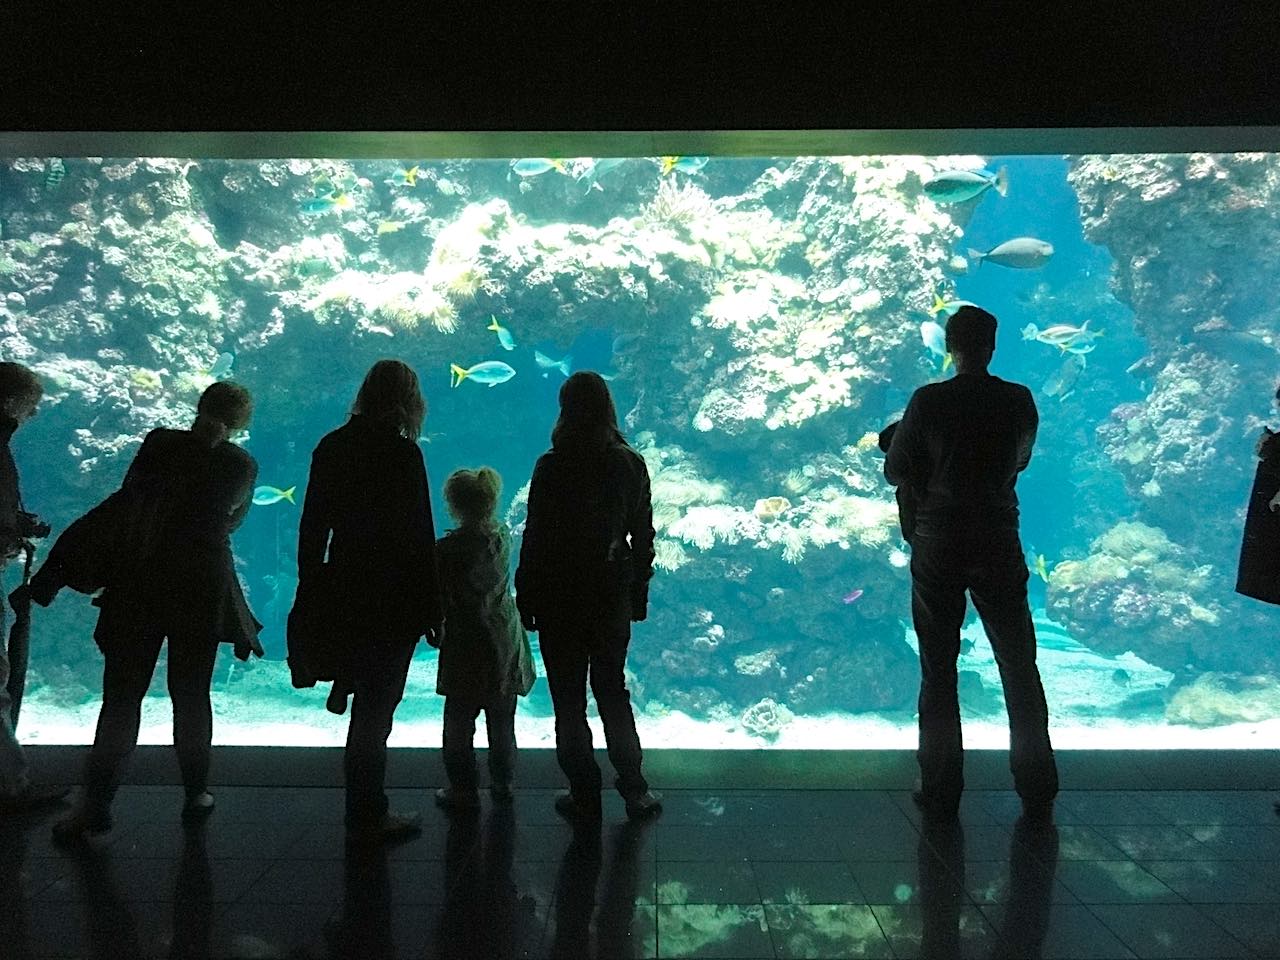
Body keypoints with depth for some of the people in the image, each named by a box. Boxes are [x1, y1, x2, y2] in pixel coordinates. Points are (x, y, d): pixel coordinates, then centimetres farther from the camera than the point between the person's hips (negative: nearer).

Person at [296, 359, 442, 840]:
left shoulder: (331, 446, 5)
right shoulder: (402, 452, -14)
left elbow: (312, 525, 8)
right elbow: (418, 535, -15)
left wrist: (310, 591, 16)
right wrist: (431, 609, -8)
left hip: (344, 596, 7)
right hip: (392, 600, -7)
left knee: (367, 700, 21)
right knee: (377, 706, 4)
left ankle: (364, 807, 33)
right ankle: (369, 816, 16)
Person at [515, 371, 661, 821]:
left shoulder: (552, 467, -16)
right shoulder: (631, 465, -4)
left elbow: (535, 537, -12)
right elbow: (644, 537, 2)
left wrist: (526, 598, -1)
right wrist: (638, 594, 13)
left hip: (560, 598, -4)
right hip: (612, 596, 4)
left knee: (569, 703, 11)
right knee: (613, 693, 19)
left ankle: (585, 797, 22)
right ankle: (635, 792, 26)